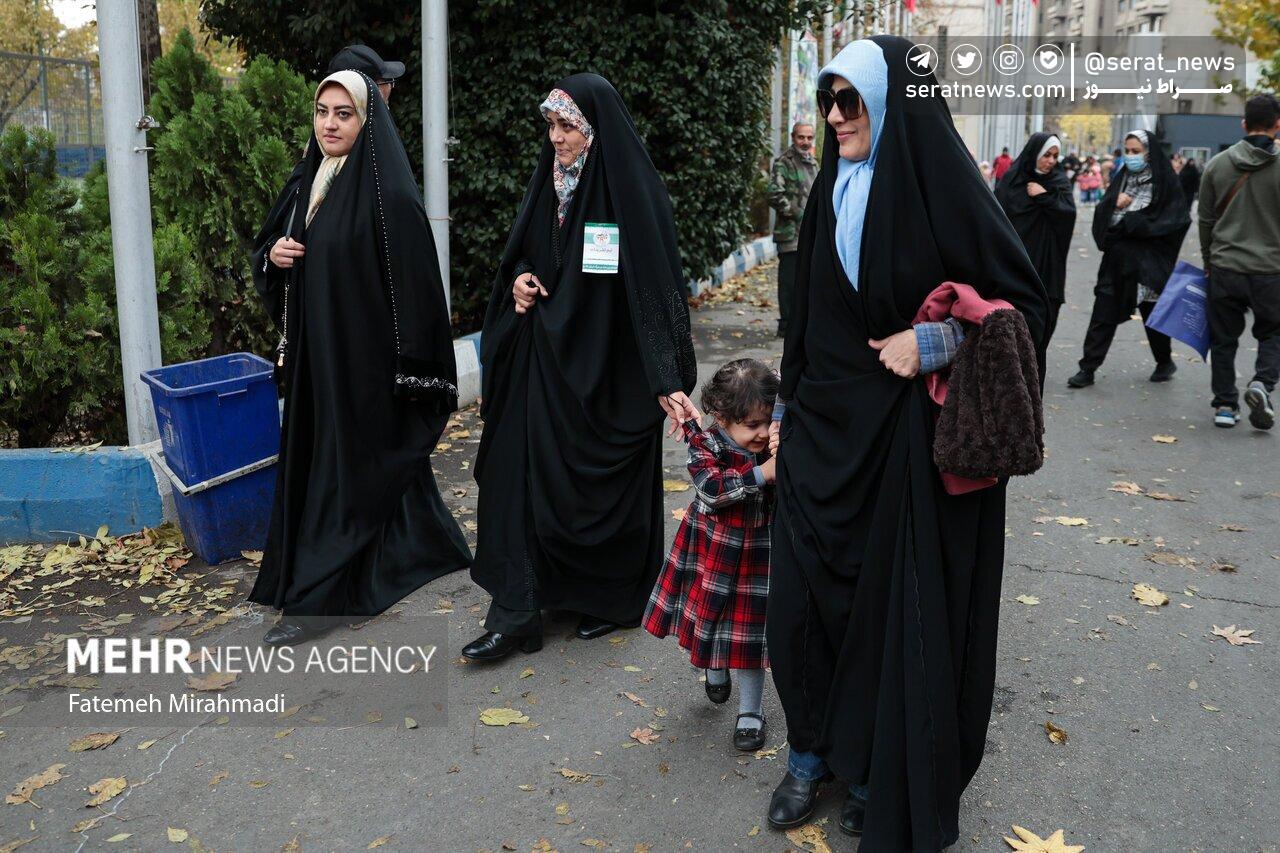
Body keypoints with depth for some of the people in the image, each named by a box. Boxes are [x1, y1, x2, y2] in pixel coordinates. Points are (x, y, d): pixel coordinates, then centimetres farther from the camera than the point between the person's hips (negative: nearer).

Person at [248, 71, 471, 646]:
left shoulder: (389, 195, -15)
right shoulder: (313, 184, 10)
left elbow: (412, 286, -17)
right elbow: (271, 258, 20)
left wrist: (406, 376, -19)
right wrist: (273, 254, -5)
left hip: (364, 357, -9)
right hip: (316, 354, 9)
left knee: (347, 466, 0)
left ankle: (317, 598, 10)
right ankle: (430, 546, 34)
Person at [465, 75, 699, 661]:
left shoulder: (631, 191, -12)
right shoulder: (548, 183, 7)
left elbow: (657, 284, -17)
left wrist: (667, 382, -24)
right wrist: (520, 279, -4)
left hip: (608, 369, -6)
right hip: (544, 364, 6)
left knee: (606, 482, 7)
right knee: (522, 474, 2)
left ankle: (613, 599, 27)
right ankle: (515, 612, 9)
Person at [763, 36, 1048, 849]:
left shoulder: (945, 189, -10)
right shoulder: (835, 191, 7)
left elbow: (1028, 306, -7)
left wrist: (932, 343, -18)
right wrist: (787, 410, 15)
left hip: (909, 442, -5)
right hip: (826, 431, 6)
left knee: (898, 608, 6)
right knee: (803, 594, 9)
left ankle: (887, 776, 26)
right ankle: (813, 750, 30)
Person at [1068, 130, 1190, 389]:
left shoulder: (1164, 181, -5)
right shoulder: (1121, 178, 9)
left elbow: (1178, 219, -11)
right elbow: (1101, 213, 10)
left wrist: (1137, 222, -15)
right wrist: (1115, 202, -11)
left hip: (1147, 258, -4)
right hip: (1117, 256, 4)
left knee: (1152, 313, 10)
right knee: (1103, 313, -2)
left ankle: (1165, 362, 32)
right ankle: (1088, 368, 0)